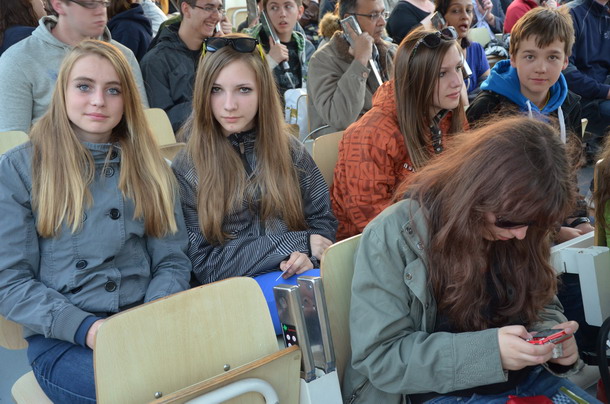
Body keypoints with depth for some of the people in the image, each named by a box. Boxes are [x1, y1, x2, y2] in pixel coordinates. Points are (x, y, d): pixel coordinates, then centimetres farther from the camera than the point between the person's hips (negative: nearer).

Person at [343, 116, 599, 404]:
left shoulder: (516, 225, -2)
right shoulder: (393, 236, -19)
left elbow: (543, 307, 11)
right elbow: (378, 357, -20)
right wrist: (488, 350, -28)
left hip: (529, 380, 5)